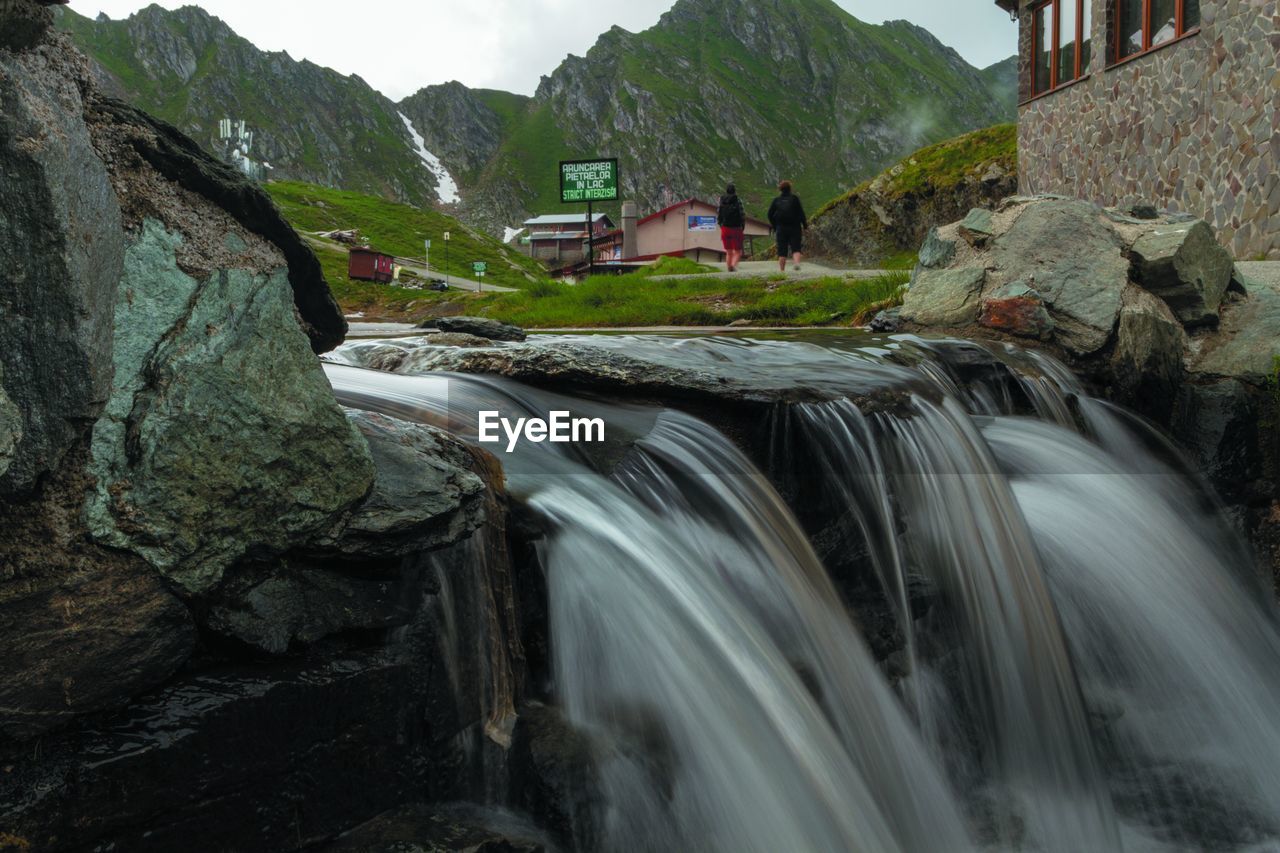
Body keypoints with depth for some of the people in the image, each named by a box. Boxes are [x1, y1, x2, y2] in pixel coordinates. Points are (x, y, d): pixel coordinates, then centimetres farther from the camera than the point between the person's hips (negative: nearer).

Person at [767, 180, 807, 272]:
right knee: (796, 248, 2)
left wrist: (774, 226, 16)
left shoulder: (776, 200, 3)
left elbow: (770, 214, 5)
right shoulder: (795, 198, -3)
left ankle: (782, 270, 4)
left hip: (781, 228, 1)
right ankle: (797, 263, -23)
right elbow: (801, 212, -7)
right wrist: (805, 225, 0)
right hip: (795, 228, -1)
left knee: (782, 251, 5)